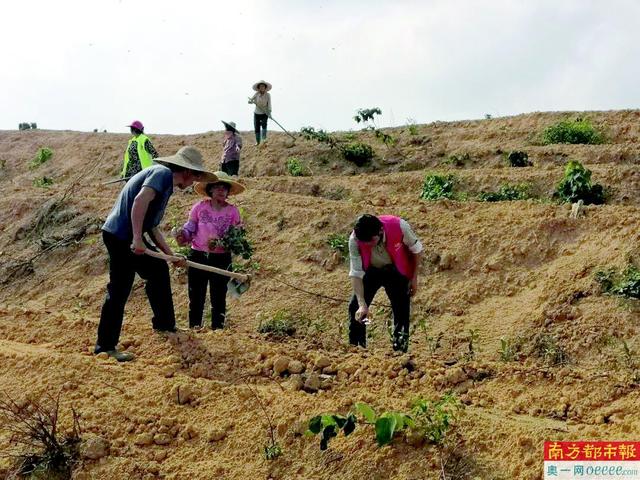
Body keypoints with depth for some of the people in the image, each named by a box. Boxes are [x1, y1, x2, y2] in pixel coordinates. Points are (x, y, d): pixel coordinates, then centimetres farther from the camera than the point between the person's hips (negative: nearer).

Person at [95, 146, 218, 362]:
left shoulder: (165, 183, 20)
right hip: (121, 235, -10)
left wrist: (171, 254, 23)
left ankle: (164, 325, 33)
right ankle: (105, 346, 2)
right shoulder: (163, 173, -9)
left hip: (130, 237, 10)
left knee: (159, 270, 21)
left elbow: (153, 227, 24)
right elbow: (140, 200, -26)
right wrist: (137, 238, -28)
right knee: (119, 291, -6)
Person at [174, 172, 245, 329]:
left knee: (218, 297, 7)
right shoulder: (199, 207, -1)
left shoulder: (232, 211, -1)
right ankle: (194, 327, 23)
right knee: (196, 296, 10)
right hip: (197, 256, 1)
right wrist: (182, 235, -19)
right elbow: (189, 228, 1)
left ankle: (217, 328, 19)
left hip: (221, 258, 0)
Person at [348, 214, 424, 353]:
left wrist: (414, 278, -8)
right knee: (355, 307, -7)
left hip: (396, 271, -1)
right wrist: (362, 304, -35)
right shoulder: (355, 240, -31)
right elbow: (356, 273, -26)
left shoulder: (399, 226, -34)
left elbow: (416, 250, -14)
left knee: (401, 310, -4)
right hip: (371, 271, 1)